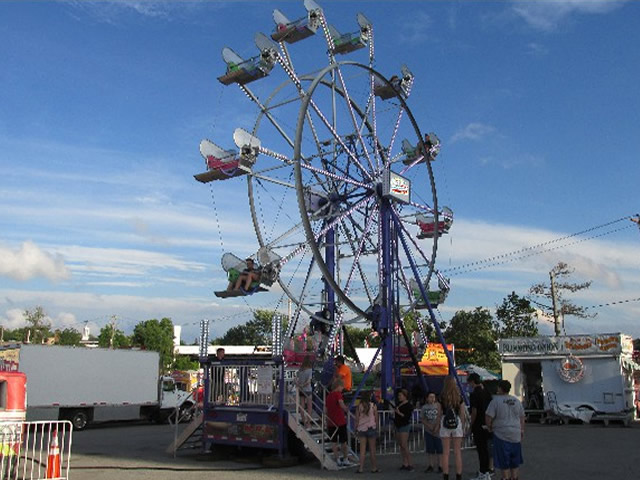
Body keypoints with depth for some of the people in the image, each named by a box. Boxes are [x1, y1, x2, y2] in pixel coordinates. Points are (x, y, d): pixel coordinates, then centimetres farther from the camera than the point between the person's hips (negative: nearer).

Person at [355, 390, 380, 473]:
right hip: (371, 428, -1)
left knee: (362, 449, 5)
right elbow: (376, 419, -1)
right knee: (372, 449, 7)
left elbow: (357, 420, -2)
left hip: (361, 429, 1)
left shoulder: (359, 407, -4)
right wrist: (376, 428, 11)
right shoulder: (373, 406, -5)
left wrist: (356, 429, 8)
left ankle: (361, 468, 2)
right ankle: (374, 467, 12)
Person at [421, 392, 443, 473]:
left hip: (437, 430, -3)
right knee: (429, 449, 7)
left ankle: (439, 466, 2)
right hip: (428, 430, 3)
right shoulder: (424, 407, 7)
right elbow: (423, 419, 9)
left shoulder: (438, 405, -2)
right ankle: (430, 466, 14)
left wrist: (437, 427, -13)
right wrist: (429, 426, -6)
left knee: (439, 449, -4)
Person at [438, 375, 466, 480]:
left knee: (445, 452, 6)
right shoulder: (459, 397, -1)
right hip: (457, 423, 1)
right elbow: (462, 414, 3)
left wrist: (437, 426, 9)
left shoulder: (442, 397, -4)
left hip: (445, 424, -1)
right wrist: (463, 428, 12)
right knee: (457, 452, 8)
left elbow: (439, 414, -2)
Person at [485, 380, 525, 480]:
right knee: (515, 458, 16)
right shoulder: (516, 400, 7)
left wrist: (489, 427, 2)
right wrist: (522, 430, 20)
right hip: (516, 434, 5)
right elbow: (522, 417, 12)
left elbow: (488, 416, -14)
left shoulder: (496, 400, -11)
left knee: (503, 460, 4)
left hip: (501, 434, -5)